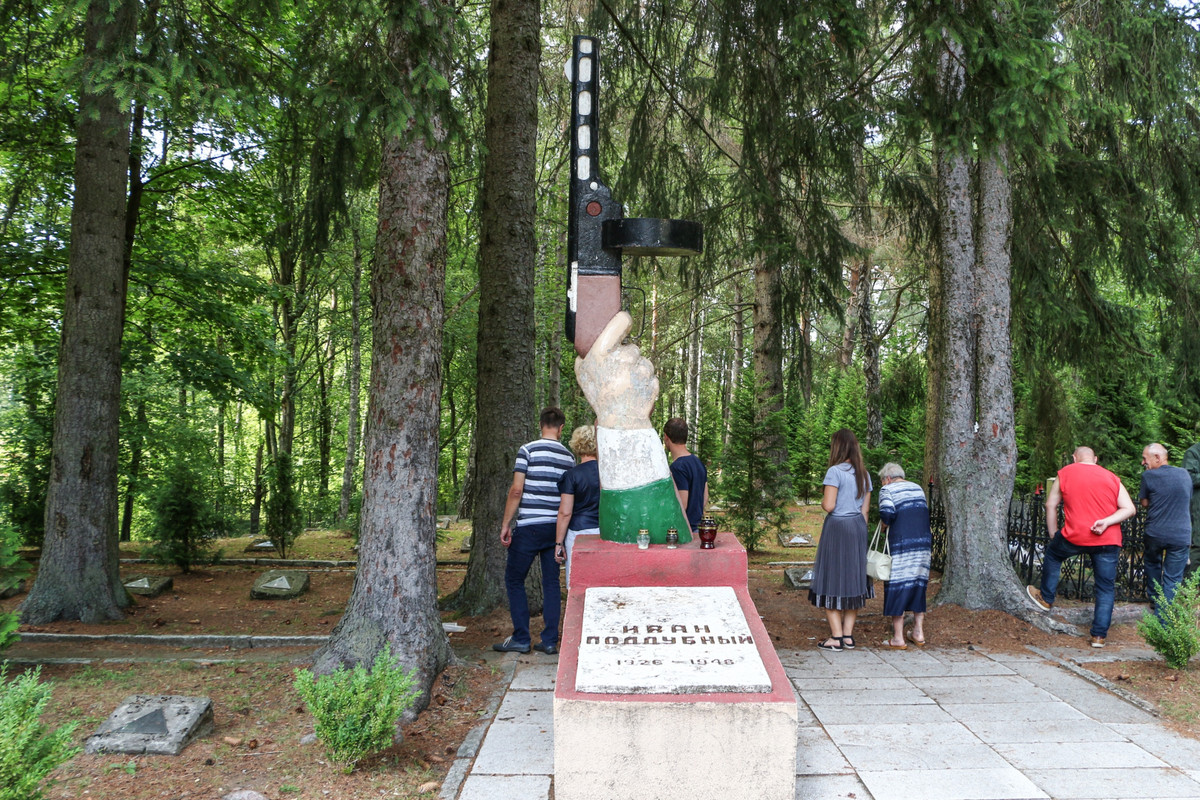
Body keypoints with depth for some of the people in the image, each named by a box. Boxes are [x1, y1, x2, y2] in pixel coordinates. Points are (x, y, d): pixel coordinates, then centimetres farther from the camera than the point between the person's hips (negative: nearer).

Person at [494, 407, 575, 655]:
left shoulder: (528, 450, -7)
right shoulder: (569, 456, 7)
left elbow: (516, 490, -11)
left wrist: (506, 524, -4)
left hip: (529, 526, -5)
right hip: (556, 527, 5)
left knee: (514, 580, 8)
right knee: (551, 583, 10)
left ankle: (521, 639, 8)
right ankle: (550, 641, 11)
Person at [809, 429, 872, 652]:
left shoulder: (835, 471, -12)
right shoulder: (864, 474, 9)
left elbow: (829, 506, -18)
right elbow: (865, 509, 10)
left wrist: (822, 501, 3)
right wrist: (860, 533, 16)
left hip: (837, 527, -7)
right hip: (858, 527, 7)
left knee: (832, 579, 1)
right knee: (853, 579, 12)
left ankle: (836, 638, 1)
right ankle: (848, 636, 16)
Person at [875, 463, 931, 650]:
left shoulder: (887, 489, -1)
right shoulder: (918, 488, 18)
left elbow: (887, 513, -16)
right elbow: (925, 514, 19)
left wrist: (884, 523, 3)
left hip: (901, 544, -6)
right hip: (924, 543, 6)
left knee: (897, 586, 0)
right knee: (919, 584, 15)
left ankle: (898, 638, 3)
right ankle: (919, 633, 20)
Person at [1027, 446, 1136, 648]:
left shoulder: (1066, 473, 8)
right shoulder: (1112, 478, 13)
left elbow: (1051, 505, 11)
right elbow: (1129, 509, 2)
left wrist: (1053, 534, 20)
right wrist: (1107, 522, -9)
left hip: (1075, 537, -2)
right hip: (1109, 541, 2)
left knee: (1053, 554, 28)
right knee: (1106, 589, 10)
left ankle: (1046, 598, 37)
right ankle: (1099, 635, 9)